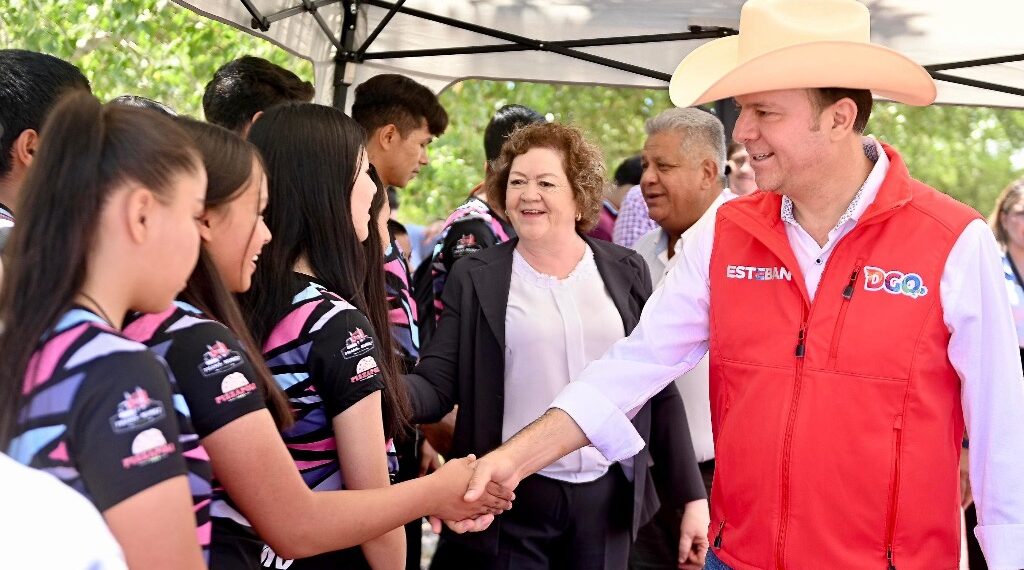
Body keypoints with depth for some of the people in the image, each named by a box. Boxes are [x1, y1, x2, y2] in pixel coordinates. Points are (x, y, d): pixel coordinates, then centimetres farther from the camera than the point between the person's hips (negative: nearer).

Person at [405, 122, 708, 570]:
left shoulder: (625, 271, 5)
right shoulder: (475, 277, -1)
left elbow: (659, 392, 7)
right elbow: (437, 385, -8)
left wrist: (691, 496, 5)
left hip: (608, 498, 2)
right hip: (510, 499, -1)